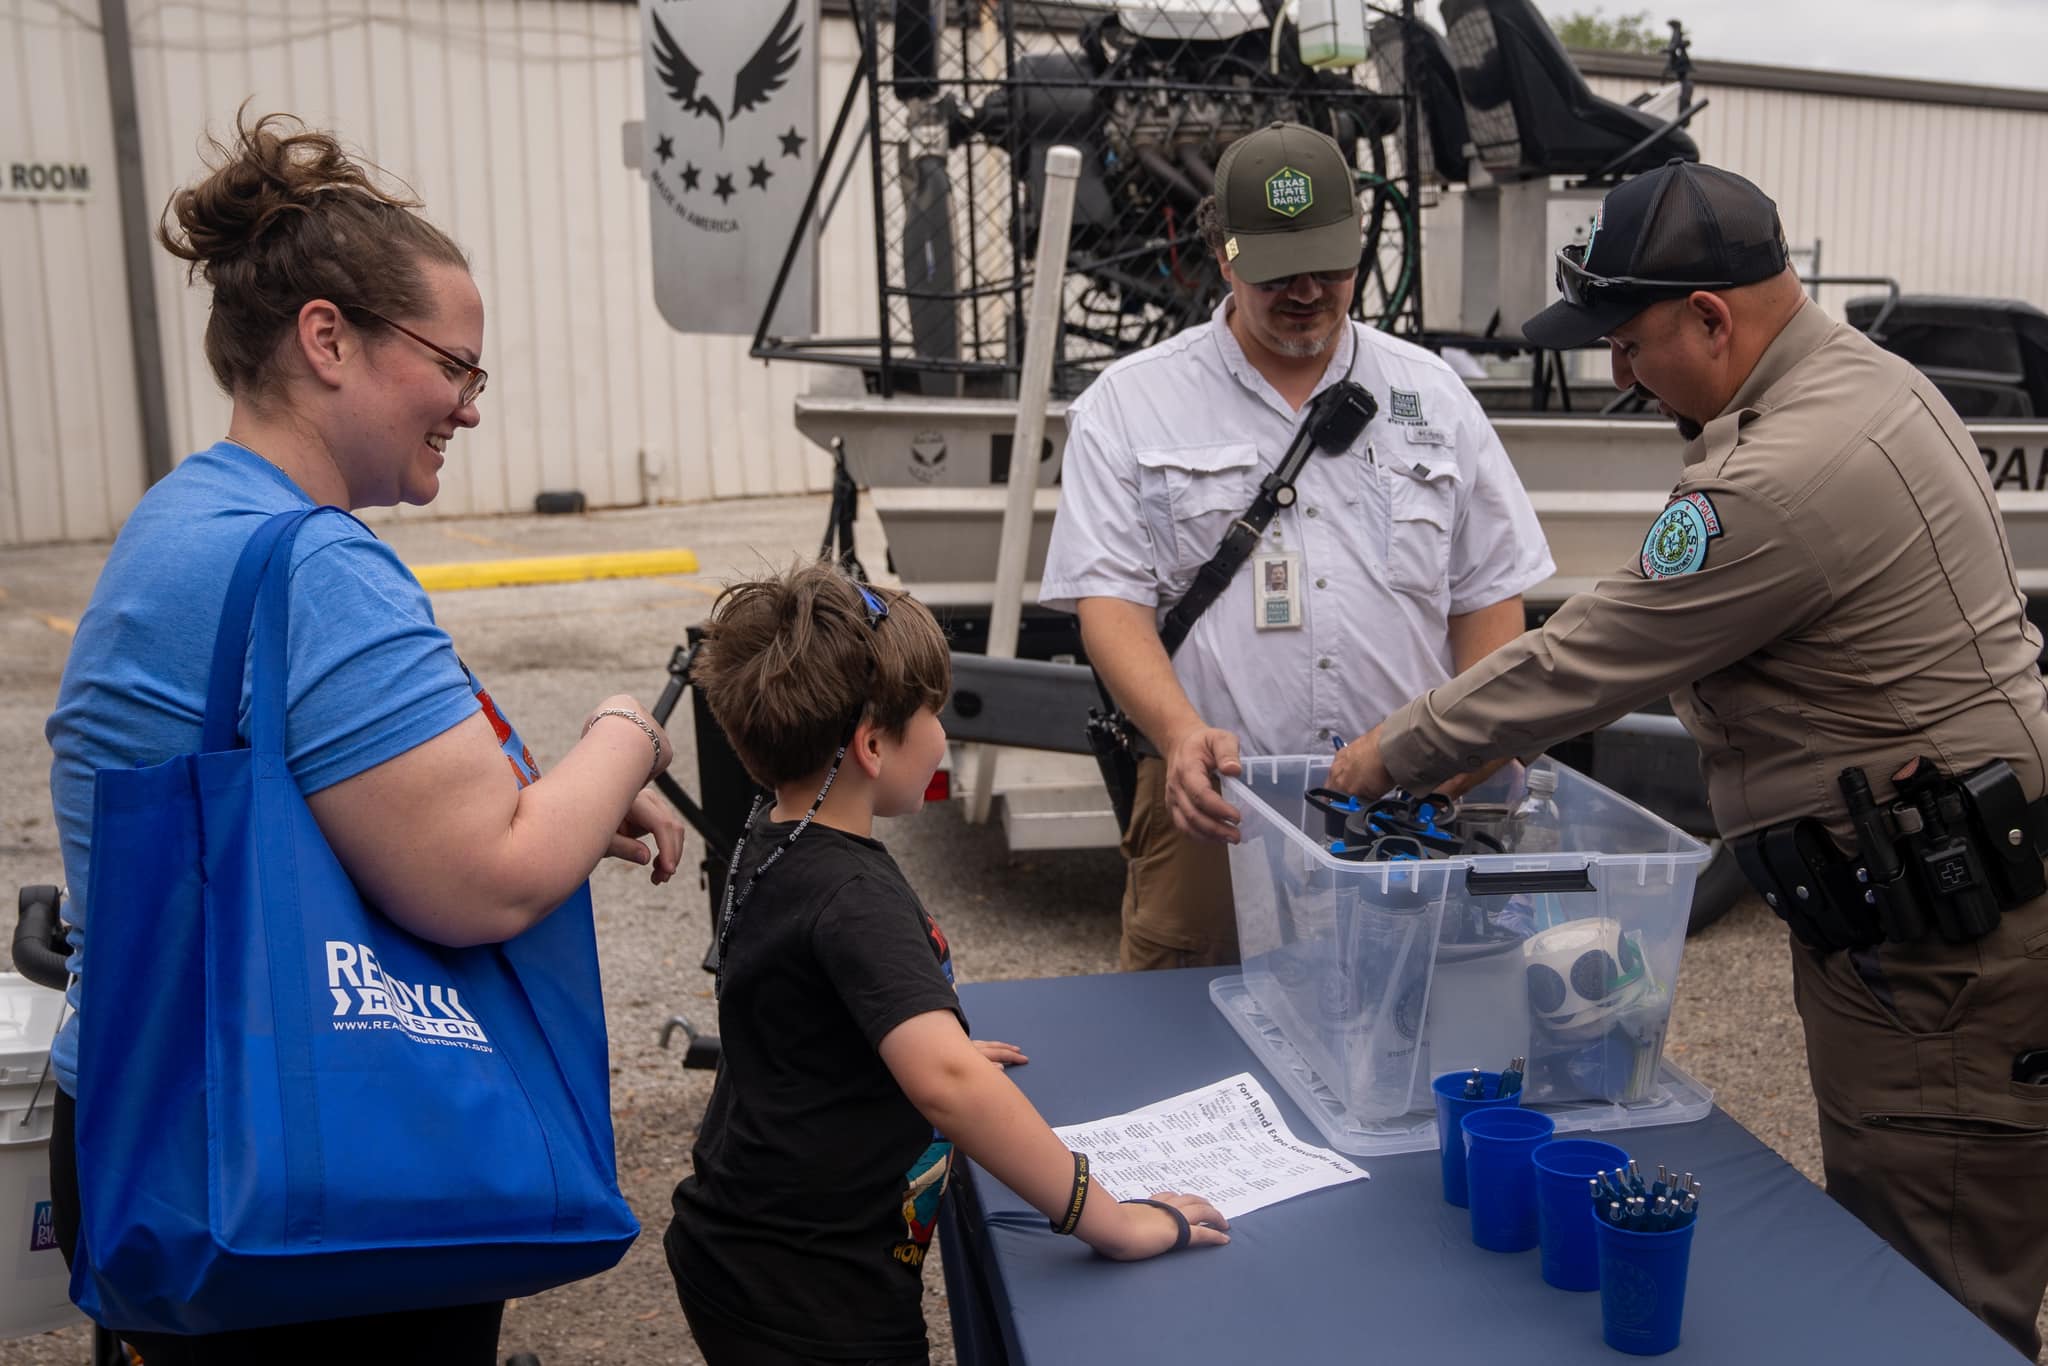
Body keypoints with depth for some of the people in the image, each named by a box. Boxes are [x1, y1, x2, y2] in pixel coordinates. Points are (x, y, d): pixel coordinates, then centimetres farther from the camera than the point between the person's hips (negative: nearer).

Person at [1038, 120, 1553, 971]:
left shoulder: (1430, 397, 12)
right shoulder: (1129, 405, 4)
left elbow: (1487, 595, 13)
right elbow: (1108, 598, -4)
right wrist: (1181, 731, -21)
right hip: (1216, 803, -2)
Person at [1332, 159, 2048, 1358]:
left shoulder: (1788, 476, -25)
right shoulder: (1866, 379, 9)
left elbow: (1592, 659, -16)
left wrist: (1396, 754, -3)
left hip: (1941, 949, -10)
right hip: (1930, 909, 10)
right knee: (1880, 1257, 20)